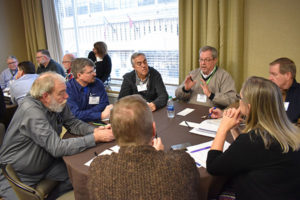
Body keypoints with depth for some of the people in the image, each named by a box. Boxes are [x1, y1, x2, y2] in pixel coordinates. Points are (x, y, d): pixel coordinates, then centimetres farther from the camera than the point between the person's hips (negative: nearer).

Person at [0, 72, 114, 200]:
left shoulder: (58, 104, -9)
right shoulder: (31, 111, -30)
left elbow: (73, 123, 2)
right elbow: (58, 148, -33)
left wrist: (94, 130, -17)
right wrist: (95, 138, -31)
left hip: (46, 163, 7)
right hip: (16, 174, -6)